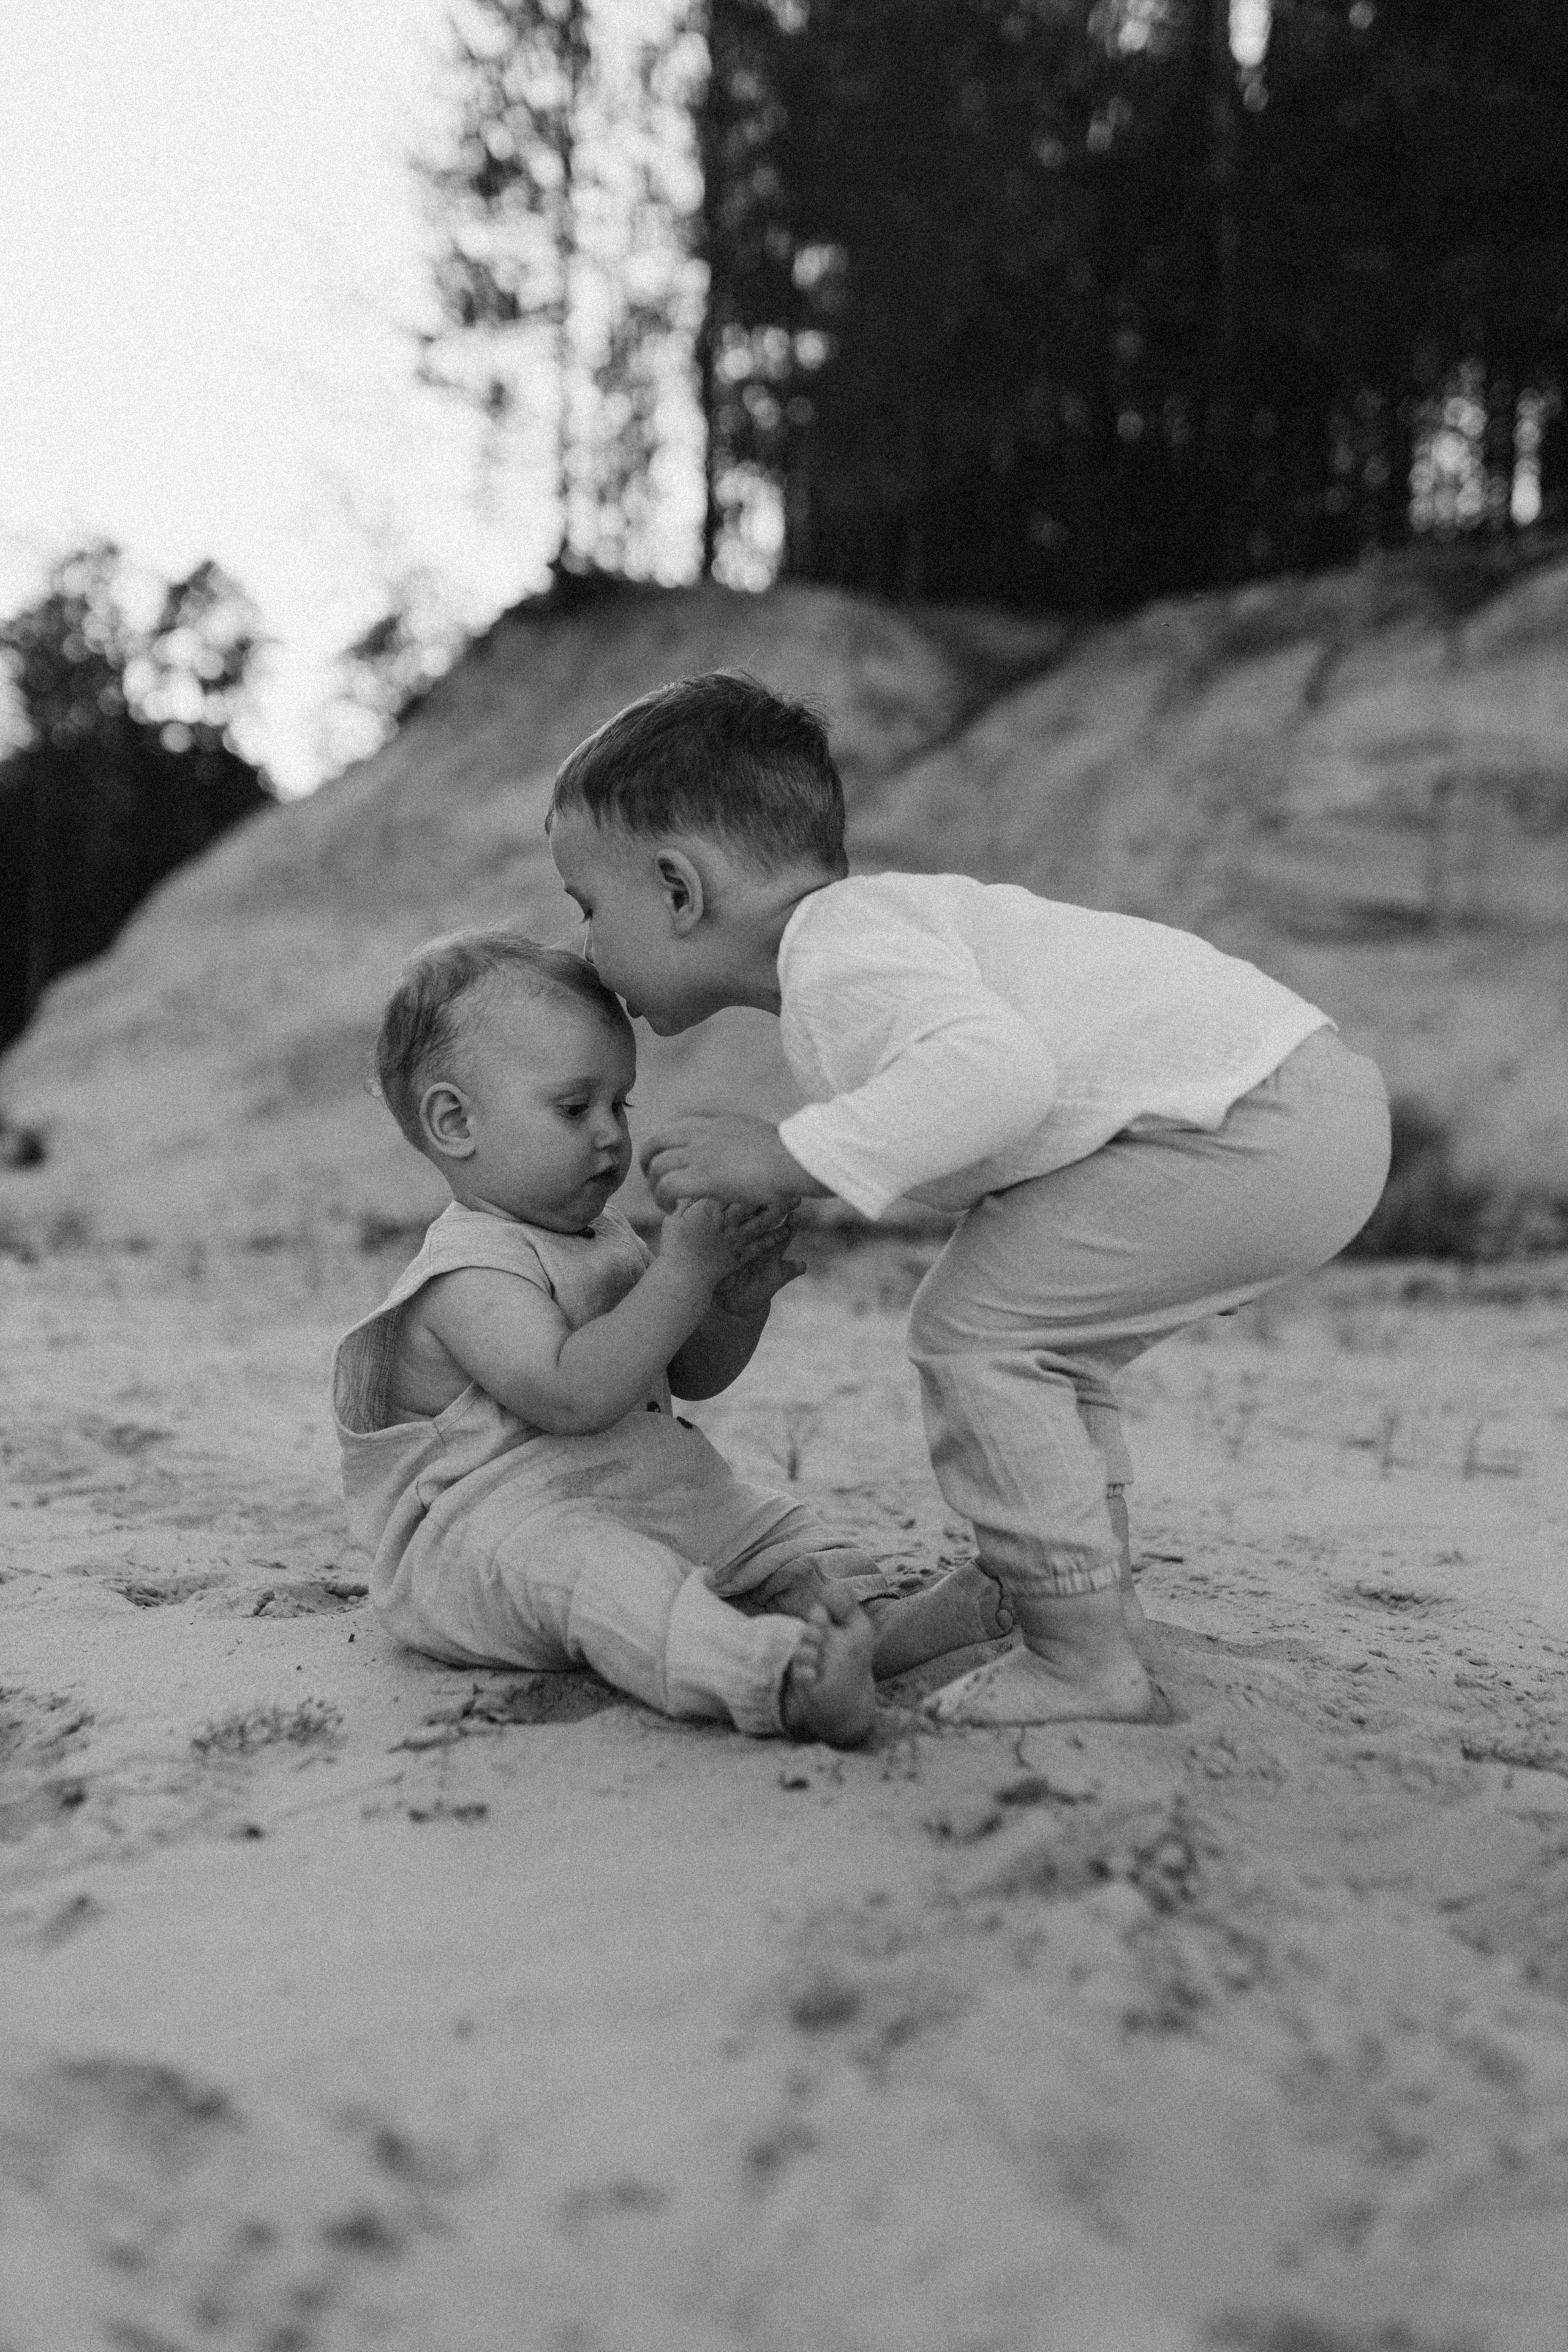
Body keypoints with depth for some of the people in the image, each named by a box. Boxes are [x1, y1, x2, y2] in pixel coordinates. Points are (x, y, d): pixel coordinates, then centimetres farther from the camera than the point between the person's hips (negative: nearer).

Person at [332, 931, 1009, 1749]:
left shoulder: (605, 1238, 15)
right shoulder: (469, 1274, -17)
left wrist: (740, 1301, -3)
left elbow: (690, 1375, 19)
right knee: (594, 1570, -38)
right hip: (500, 1527, -11)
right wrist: (683, 1272, -29)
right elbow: (573, 1395, -30)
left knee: (774, 1524, 12)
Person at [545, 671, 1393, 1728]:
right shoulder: (869, 923, 17)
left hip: (1258, 1126, -11)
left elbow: (996, 1070, -32)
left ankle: (1088, 1660, -4)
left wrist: (785, 1156, -27)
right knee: (1037, 1334, 22)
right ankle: (1103, 1606, 25)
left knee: (975, 1329, -9)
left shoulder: (840, 947, -16)